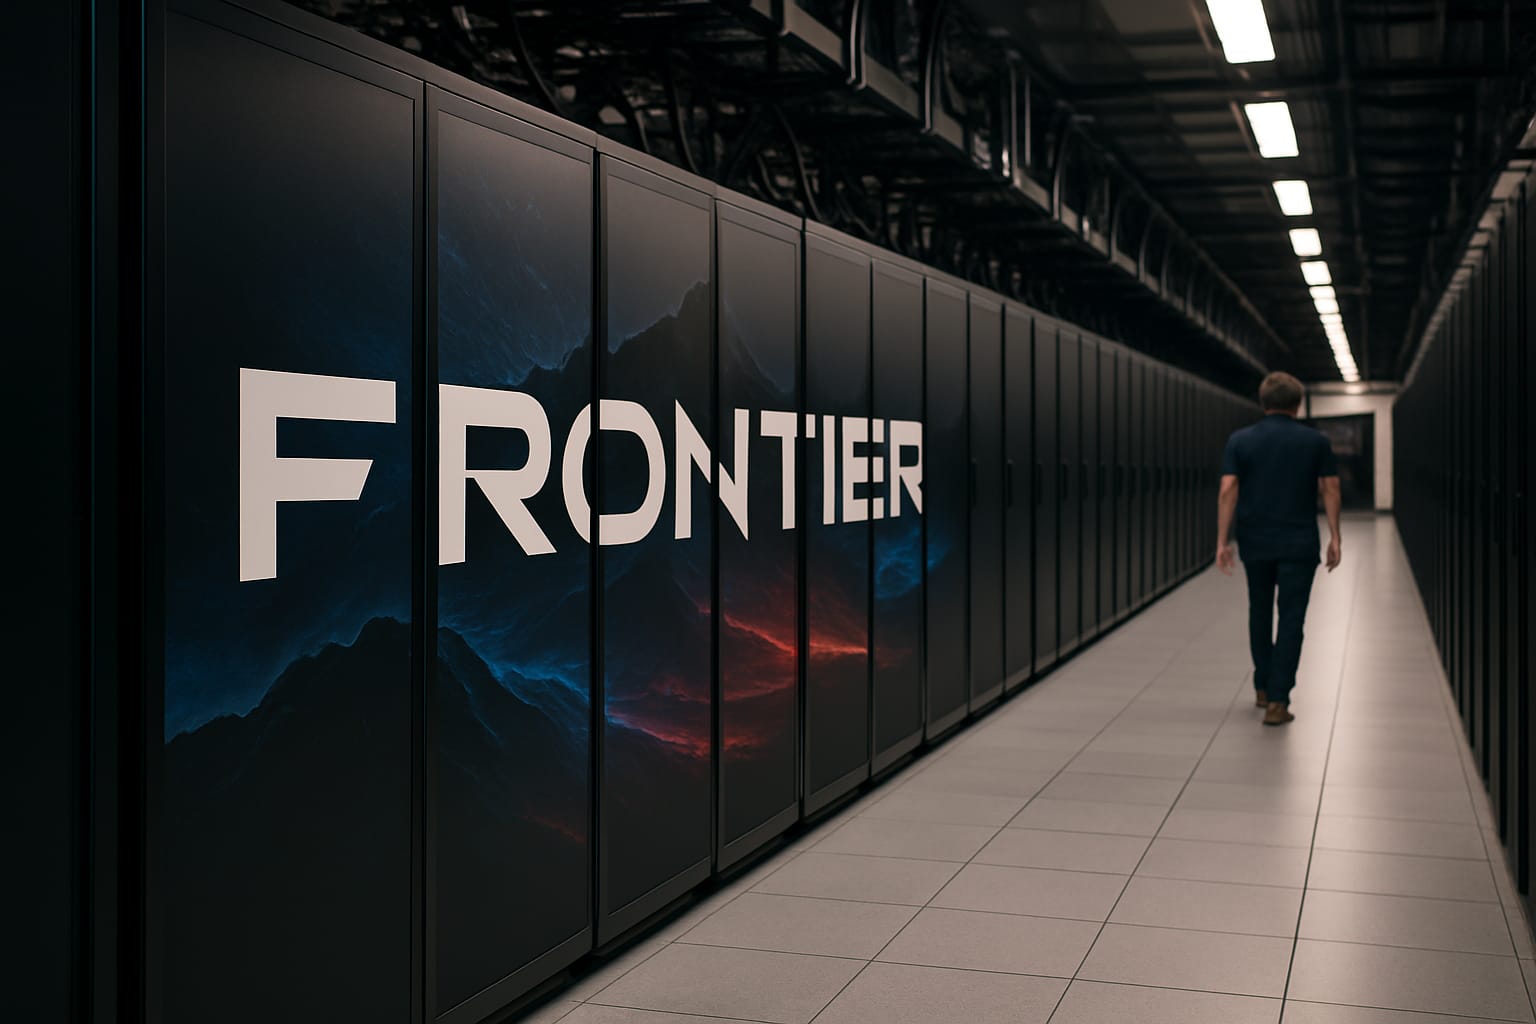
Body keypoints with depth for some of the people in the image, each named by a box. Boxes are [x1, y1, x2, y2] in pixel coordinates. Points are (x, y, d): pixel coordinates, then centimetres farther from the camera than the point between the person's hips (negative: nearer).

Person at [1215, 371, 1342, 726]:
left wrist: (1223, 541, -6)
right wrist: (1334, 537, 4)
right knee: (1291, 620, -1)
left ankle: (1263, 688, 28)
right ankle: (1277, 702, -8)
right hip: (1299, 544, -2)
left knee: (1260, 613, 19)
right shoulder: (1316, 441, 1)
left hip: (1255, 543, 2)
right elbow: (1330, 490, -2)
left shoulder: (1240, 440, 0)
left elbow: (1228, 491, -8)